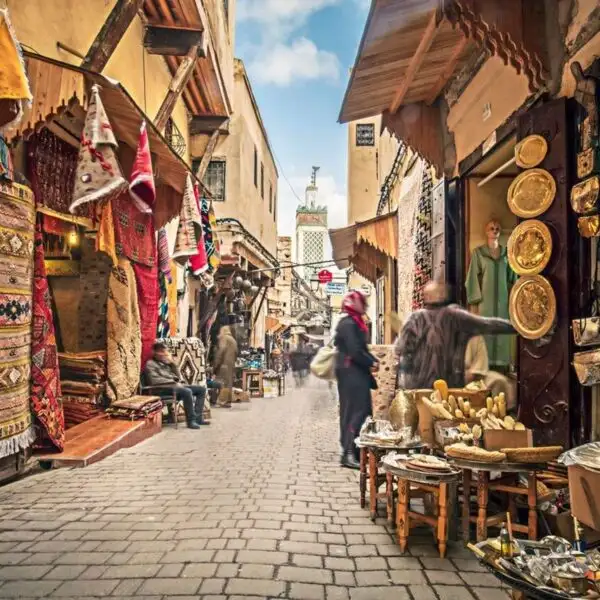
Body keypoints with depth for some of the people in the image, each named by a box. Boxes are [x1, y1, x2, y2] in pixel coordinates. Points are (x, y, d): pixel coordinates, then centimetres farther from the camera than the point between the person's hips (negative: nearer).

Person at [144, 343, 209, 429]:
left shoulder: (166, 362, 22)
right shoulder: (150, 364, -1)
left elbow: (178, 376, 17)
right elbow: (154, 380, -16)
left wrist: (172, 363, 3)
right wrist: (174, 382, -16)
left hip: (176, 386, 9)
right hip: (163, 389, -9)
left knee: (202, 389, 0)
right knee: (187, 392, -34)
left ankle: (197, 418, -6)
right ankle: (191, 421, -26)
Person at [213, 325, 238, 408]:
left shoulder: (223, 338, -2)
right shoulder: (233, 340, 22)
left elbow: (221, 351, -13)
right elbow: (236, 353, 18)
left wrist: (216, 364, -12)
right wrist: (233, 361, 18)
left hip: (224, 364, -8)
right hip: (231, 364, 8)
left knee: (223, 383, -9)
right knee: (229, 383, 8)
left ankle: (223, 402, -13)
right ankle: (228, 401, 8)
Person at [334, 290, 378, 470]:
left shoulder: (355, 323, 19)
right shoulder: (348, 324, -14)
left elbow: (362, 349, 21)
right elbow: (355, 351, -22)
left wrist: (373, 361, 5)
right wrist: (372, 363, -10)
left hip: (356, 374, 11)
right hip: (351, 373, -11)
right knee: (357, 412, -12)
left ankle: (351, 450, 21)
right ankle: (348, 452, -10)